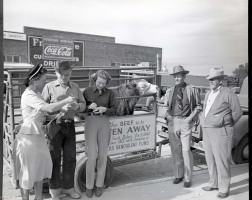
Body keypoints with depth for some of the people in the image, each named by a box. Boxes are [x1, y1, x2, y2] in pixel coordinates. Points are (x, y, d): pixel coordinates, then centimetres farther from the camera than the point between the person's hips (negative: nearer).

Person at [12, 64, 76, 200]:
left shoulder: (36, 94, 10)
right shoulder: (29, 95, -20)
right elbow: (50, 108, -29)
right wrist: (67, 100, -17)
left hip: (38, 135, 9)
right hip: (28, 136, -9)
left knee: (40, 168, 17)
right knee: (27, 171, 6)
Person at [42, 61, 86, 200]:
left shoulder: (75, 87, 10)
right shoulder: (49, 87, -2)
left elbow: (83, 104, 10)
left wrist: (77, 106, -13)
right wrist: (60, 108, -23)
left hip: (70, 125, 4)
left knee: (70, 157, 10)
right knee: (55, 158, 5)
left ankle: (68, 187, 27)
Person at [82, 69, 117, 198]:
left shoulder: (109, 93, 3)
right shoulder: (87, 91, 0)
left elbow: (114, 110, 3)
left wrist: (104, 109, -16)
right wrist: (89, 107, -17)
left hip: (104, 123, 2)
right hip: (90, 122, -1)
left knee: (102, 155, 6)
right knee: (92, 156, -5)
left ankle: (99, 184, 21)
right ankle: (89, 185, 13)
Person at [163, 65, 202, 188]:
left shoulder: (192, 89, 2)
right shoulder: (169, 91, 10)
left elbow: (198, 105, 6)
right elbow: (166, 106, 17)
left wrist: (191, 117, -6)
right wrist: (167, 116, -1)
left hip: (186, 122, -3)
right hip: (173, 122, 3)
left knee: (186, 150, -3)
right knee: (175, 150, 8)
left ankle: (188, 178, 10)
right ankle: (178, 175, 24)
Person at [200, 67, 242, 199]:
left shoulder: (228, 94, -9)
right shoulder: (208, 94, 13)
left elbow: (237, 112, -3)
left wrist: (226, 126, 3)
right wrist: (204, 123, 13)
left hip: (220, 133, -7)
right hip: (207, 132, 7)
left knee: (222, 161, -2)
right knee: (210, 159, 14)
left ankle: (224, 188, 10)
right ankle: (214, 183, 29)